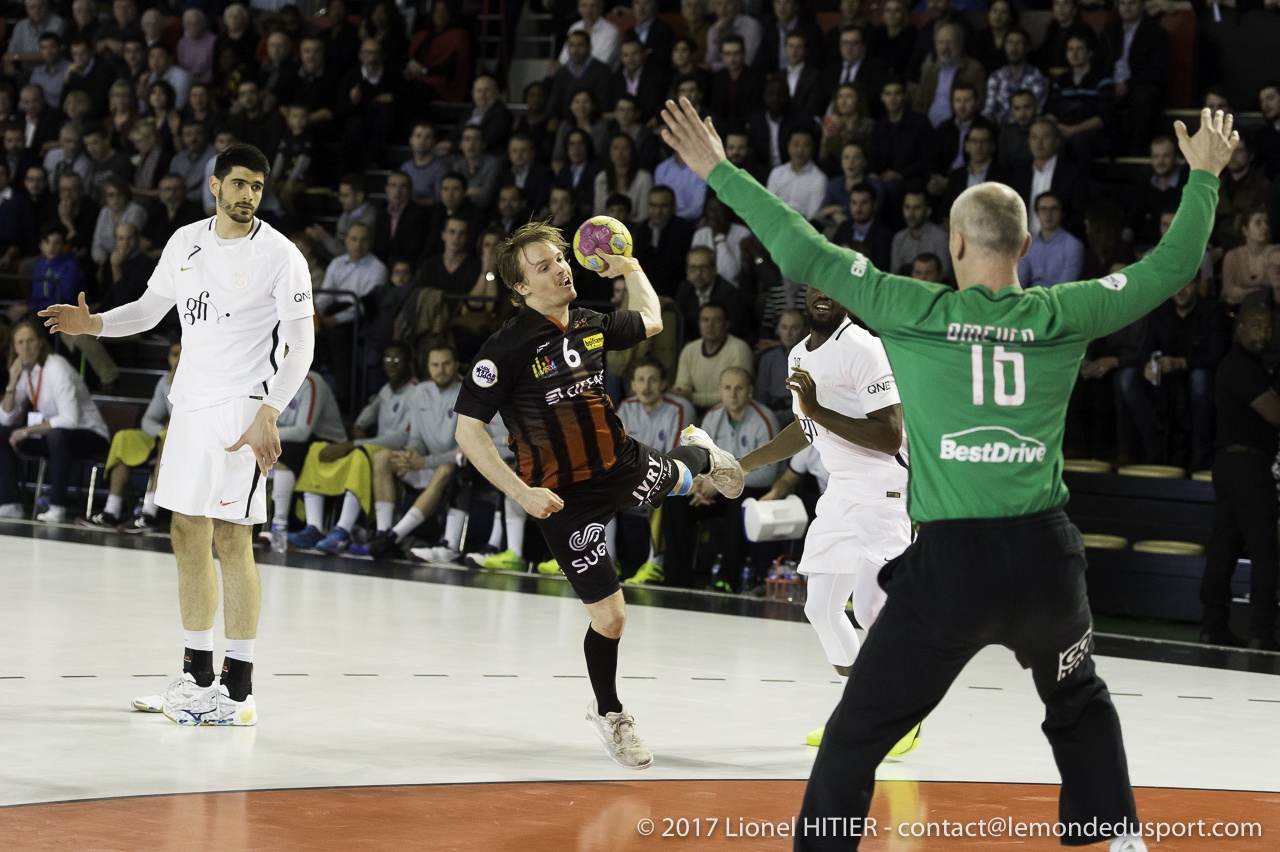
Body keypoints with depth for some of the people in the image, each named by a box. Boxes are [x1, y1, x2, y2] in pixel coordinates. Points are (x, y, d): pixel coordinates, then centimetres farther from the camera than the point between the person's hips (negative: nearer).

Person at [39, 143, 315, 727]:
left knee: (231, 541, -9)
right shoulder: (186, 242, 10)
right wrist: (94, 323, 4)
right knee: (188, 537, 11)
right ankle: (197, 678, 21)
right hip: (190, 404, 7)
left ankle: (239, 692, -6)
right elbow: (151, 308, 23)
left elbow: (300, 346, -11)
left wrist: (268, 412, -22)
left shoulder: (279, 255, -9)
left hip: (241, 409, -7)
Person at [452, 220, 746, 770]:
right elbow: (467, 431, -22)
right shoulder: (507, 349, -23)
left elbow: (650, 322, 21)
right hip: (564, 495, -6)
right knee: (609, 617, -2)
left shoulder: (589, 326, -3)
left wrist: (630, 268, 14)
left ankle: (700, 454, 70)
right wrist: (521, 492, -28)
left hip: (621, 465, 6)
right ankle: (609, 715, 26)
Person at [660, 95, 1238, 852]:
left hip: (949, 564, -3)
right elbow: (1173, 266, 11)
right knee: (1081, 704, 30)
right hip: (1045, 557, 3)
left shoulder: (915, 312, -4)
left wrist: (720, 172, 7)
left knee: (855, 738, 7)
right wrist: (1205, 175, 25)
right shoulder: (1063, 317, 0)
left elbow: (806, 254, -2)